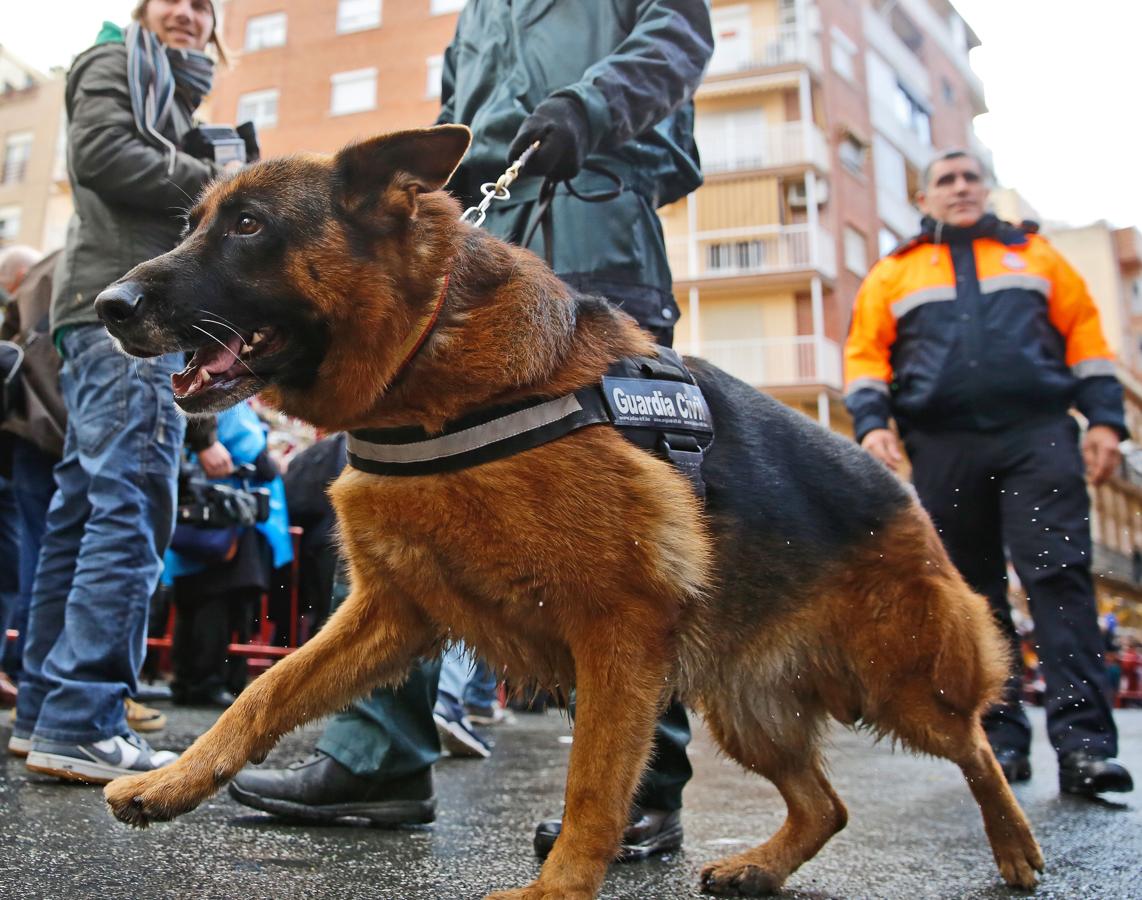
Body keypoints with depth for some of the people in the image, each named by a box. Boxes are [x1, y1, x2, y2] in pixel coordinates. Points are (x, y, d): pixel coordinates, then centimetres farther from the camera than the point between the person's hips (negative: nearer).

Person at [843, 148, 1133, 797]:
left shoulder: (1034, 254, 21)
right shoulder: (893, 273, 19)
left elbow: (1084, 332, 15)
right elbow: (865, 351, 11)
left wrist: (1105, 419, 4)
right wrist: (871, 422, -5)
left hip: (1039, 436, 0)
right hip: (943, 446, 1)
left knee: (1059, 575, -12)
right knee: (973, 593, 2)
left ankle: (1083, 742, -13)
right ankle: (1002, 739, 9)